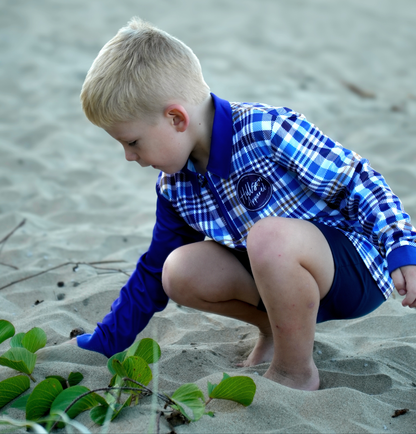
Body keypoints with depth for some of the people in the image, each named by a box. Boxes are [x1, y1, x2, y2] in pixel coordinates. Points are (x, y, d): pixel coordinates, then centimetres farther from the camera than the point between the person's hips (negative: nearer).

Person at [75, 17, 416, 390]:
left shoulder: (268, 131, -24)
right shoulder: (174, 187, 1)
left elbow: (358, 180, -16)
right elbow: (153, 274, 12)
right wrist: (103, 345, 13)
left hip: (356, 263, -7)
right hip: (281, 270, 7)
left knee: (270, 234, -37)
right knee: (180, 272, -13)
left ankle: (296, 373, -16)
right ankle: (277, 330, 9)